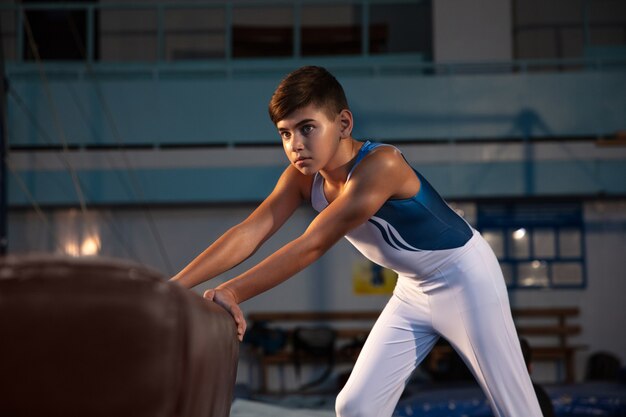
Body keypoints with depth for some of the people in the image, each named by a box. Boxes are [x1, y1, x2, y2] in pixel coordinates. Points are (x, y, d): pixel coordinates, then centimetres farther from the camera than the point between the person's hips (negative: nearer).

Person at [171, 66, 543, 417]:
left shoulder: (381, 165, -35)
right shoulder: (302, 178, -12)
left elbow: (313, 246, -39)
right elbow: (247, 235, -21)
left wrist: (233, 293, -44)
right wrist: (173, 286, -32)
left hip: (465, 279, -7)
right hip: (413, 291, 7)